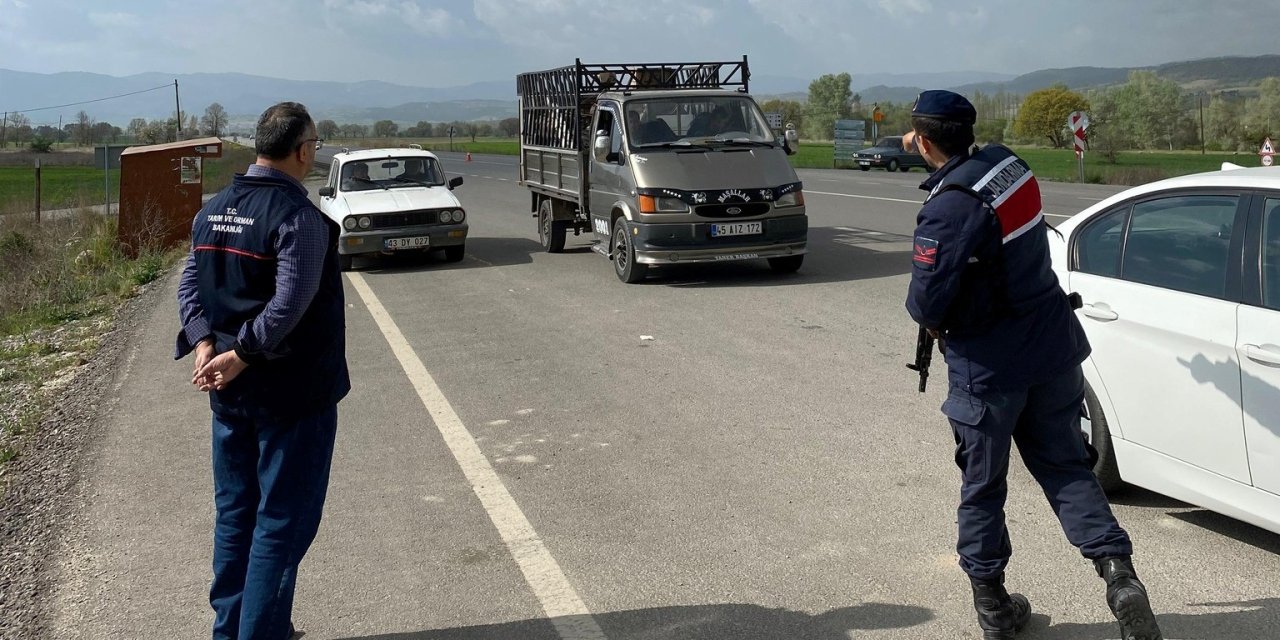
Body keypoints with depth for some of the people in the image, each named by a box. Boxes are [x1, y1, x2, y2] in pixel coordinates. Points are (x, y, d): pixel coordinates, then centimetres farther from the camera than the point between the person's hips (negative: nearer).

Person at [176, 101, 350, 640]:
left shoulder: (214, 210, 7)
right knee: (282, 521, 2)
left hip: (229, 391, 8)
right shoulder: (298, 216, -18)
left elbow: (190, 285, 7)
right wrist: (241, 355, -18)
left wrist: (204, 342, -5)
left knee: (235, 513, 18)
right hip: (292, 391, -8)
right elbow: (289, 303, -25)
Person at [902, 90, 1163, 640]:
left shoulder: (948, 207, -23)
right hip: (1053, 349, 6)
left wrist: (932, 321, 0)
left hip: (988, 367, -6)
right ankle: (1118, 570, 2)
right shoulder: (1008, 165, -1)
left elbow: (927, 301, -23)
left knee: (982, 485, 9)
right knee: (1065, 465, 16)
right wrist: (920, 144, 31)